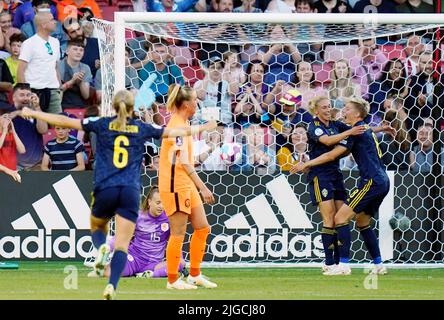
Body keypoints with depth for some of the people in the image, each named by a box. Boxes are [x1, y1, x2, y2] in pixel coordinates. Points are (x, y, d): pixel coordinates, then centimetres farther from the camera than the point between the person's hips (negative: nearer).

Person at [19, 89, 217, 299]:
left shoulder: (102, 125, 5)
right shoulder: (142, 129, 8)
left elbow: (64, 121, 5)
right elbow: (173, 132, 17)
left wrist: (33, 114, 15)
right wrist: (203, 128, 33)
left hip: (105, 189, 0)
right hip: (131, 192, 0)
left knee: (97, 228, 27)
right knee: (122, 246, -3)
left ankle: (101, 247, -7)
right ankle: (112, 286, -23)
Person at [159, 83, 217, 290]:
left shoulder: (182, 123, 12)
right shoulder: (177, 126, -19)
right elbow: (183, 162, -27)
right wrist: (202, 187, -30)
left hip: (187, 185, 10)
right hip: (175, 186, -10)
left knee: (202, 228, 11)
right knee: (178, 234, -3)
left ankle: (194, 275, 19)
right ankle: (173, 280, 6)